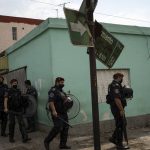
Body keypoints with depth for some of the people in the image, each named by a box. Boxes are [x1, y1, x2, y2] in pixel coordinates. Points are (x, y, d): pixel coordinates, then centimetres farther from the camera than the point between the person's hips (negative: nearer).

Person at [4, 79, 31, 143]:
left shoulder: (19, 91, 10)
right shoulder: (8, 91, -2)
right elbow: (5, 100, -11)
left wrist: (22, 108, 18)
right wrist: (6, 108, -25)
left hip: (19, 110, 3)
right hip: (11, 110, -3)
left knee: (21, 123, -5)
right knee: (12, 124, 5)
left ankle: (25, 138, -10)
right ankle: (11, 138, 21)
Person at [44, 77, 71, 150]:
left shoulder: (61, 91, 18)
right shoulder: (53, 90, -11)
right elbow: (50, 101, -22)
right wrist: (53, 111, -29)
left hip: (64, 113, 9)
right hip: (57, 114, -9)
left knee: (65, 128, 8)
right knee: (58, 128, -13)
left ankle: (63, 144, 18)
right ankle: (47, 141, 6)